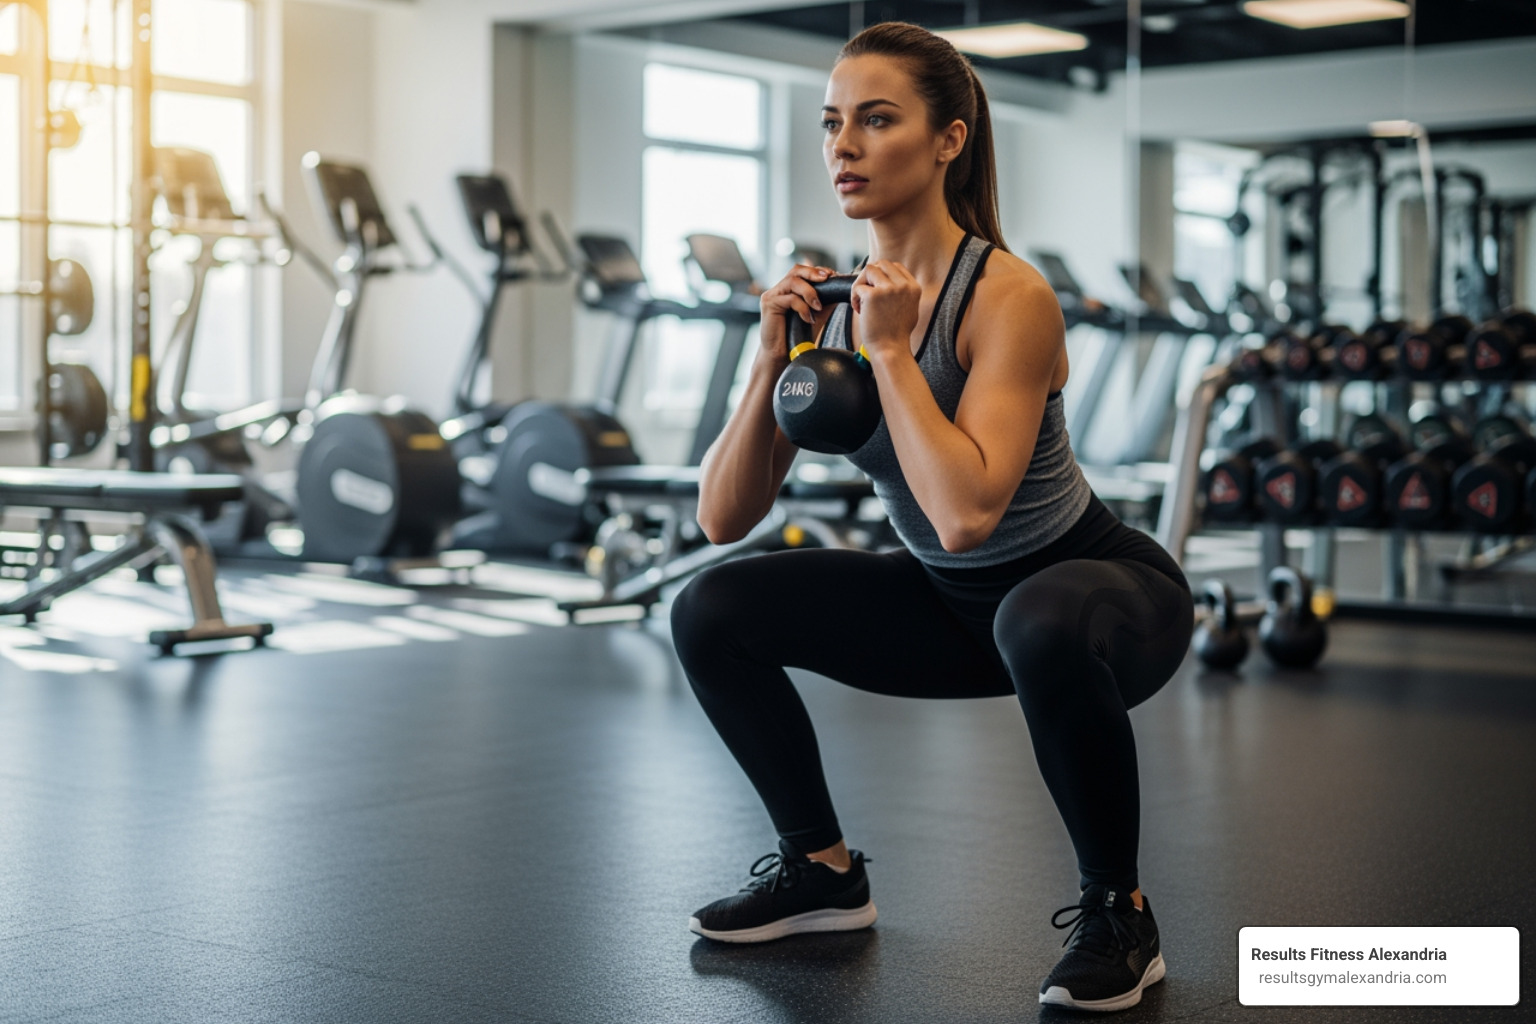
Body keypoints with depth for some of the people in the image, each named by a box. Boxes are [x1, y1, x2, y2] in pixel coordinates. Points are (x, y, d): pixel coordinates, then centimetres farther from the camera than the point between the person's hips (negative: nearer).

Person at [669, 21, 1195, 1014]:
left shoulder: (1008, 295, -24)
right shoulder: (839, 305, -5)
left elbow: (965, 514, -37)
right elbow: (724, 518, -6)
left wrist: (890, 348, -30)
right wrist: (774, 357, -18)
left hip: (1111, 592, -6)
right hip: (956, 606, 7)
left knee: (1041, 626, -42)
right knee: (711, 613, -2)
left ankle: (1120, 917, -16)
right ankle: (825, 873, 14)